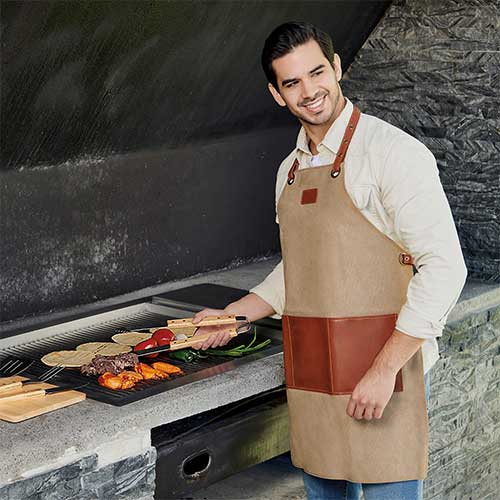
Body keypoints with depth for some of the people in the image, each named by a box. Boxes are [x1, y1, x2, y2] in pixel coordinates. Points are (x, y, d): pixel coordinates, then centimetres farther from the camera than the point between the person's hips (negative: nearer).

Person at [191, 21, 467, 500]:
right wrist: (231, 316, 15)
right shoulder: (291, 169, 13)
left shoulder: (393, 152, -11)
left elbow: (444, 267, -16)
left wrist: (384, 370, -20)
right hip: (310, 378, 7)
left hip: (382, 371, -7)